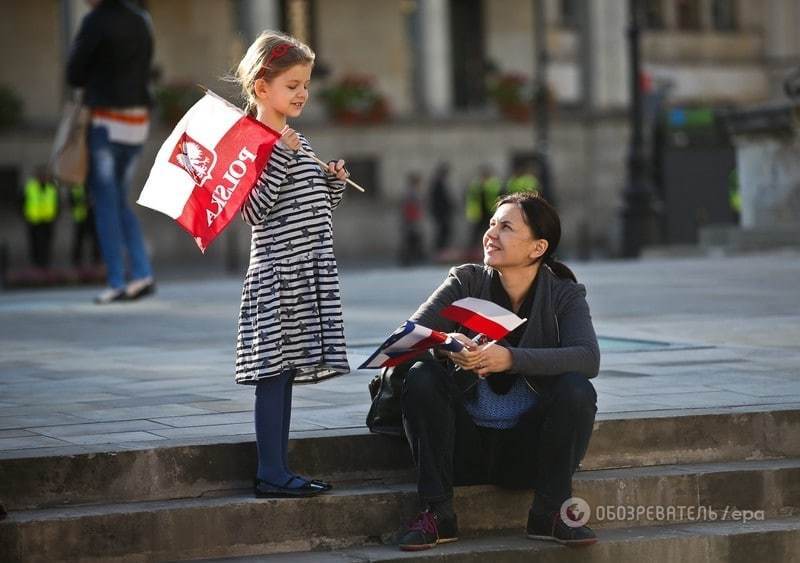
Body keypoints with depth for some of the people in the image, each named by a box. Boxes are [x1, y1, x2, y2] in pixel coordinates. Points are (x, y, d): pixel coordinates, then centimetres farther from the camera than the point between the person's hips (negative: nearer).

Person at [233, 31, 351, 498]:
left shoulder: (299, 143, 17)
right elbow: (253, 212, -18)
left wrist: (335, 183, 6)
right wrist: (282, 157, -22)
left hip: (309, 274, 8)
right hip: (275, 273, -8)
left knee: (285, 370, 10)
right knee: (273, 370, -7)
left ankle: (278, 470, 14)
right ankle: (271, 474, -4)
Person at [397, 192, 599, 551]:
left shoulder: (564, 295, -4)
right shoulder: (467, 282, -1)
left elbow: (588, 358, -23)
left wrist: (510, 358, -37)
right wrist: (445, 345, -35)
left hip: (528, 451, -1)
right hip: (466, 446, 1)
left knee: (577, 390, -26)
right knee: (420, 377, -23)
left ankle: (549, 514, -13)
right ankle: (437, 514, -18)